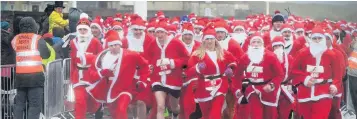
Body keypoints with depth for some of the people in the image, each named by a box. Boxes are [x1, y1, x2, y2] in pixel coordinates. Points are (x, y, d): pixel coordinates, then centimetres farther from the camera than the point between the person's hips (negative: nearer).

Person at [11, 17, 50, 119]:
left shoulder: (15, 39, 8)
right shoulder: (37, 39, -5)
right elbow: (46, 55, 0)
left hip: (20, 75, 5)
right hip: (35, 74, -4)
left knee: (19, 103, 13)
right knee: (35, 104, -3)